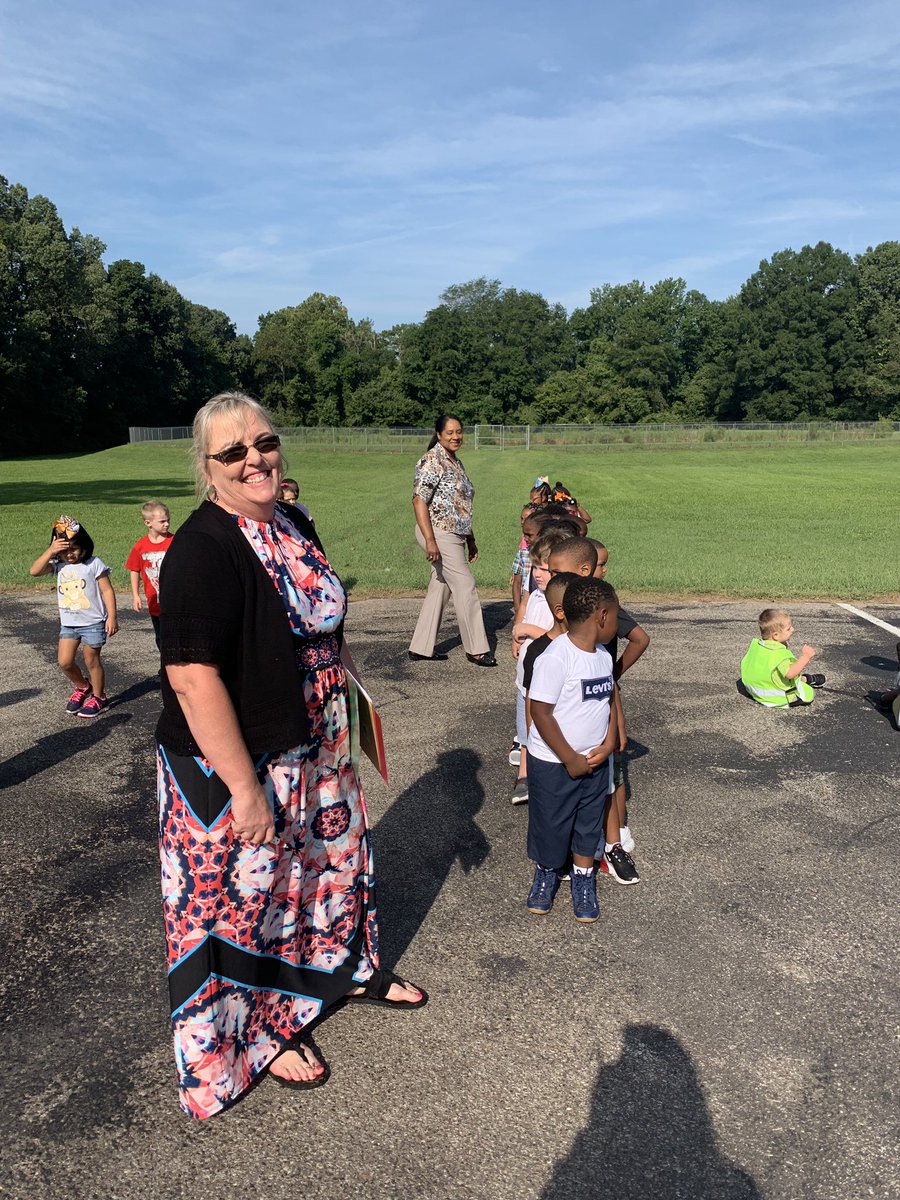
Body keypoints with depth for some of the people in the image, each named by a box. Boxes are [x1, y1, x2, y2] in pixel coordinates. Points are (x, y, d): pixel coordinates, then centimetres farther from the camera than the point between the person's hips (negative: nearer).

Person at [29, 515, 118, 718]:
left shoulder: (94, 564, -11)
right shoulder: (58, 565, 1)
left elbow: (107, 590, -11)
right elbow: (34, 571, -13)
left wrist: (112, 616, -15)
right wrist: (50, 551, -21)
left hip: (93, 623, -5)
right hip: (68, 623, 5)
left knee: (91, 661, 6)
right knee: (64, 662, 4)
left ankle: (98, 697, 23)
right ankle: (83, 687, 32)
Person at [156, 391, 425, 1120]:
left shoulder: (294, 527, 2)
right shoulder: (204, 550, -24)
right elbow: (192, 678, -28)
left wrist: (348, 698, 18)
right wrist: (245, 789, -26)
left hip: (315, 751, 9)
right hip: (235, 764, -8)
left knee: (334, 852, 24)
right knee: (246, 895, 11)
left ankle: (344, 968, 51)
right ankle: (260, 1032, 35)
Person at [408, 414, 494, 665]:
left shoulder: (455, 463, 16)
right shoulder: (432, 461, -12)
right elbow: (419, 500, -18)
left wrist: (470, 540, 22)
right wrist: (429, 540, -24)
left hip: (455, 536, 9)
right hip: (439, 534, -9)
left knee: (440, 589, 11)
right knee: (465, 587, -5)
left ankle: (421, 647, 18)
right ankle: (476, 649, 5)